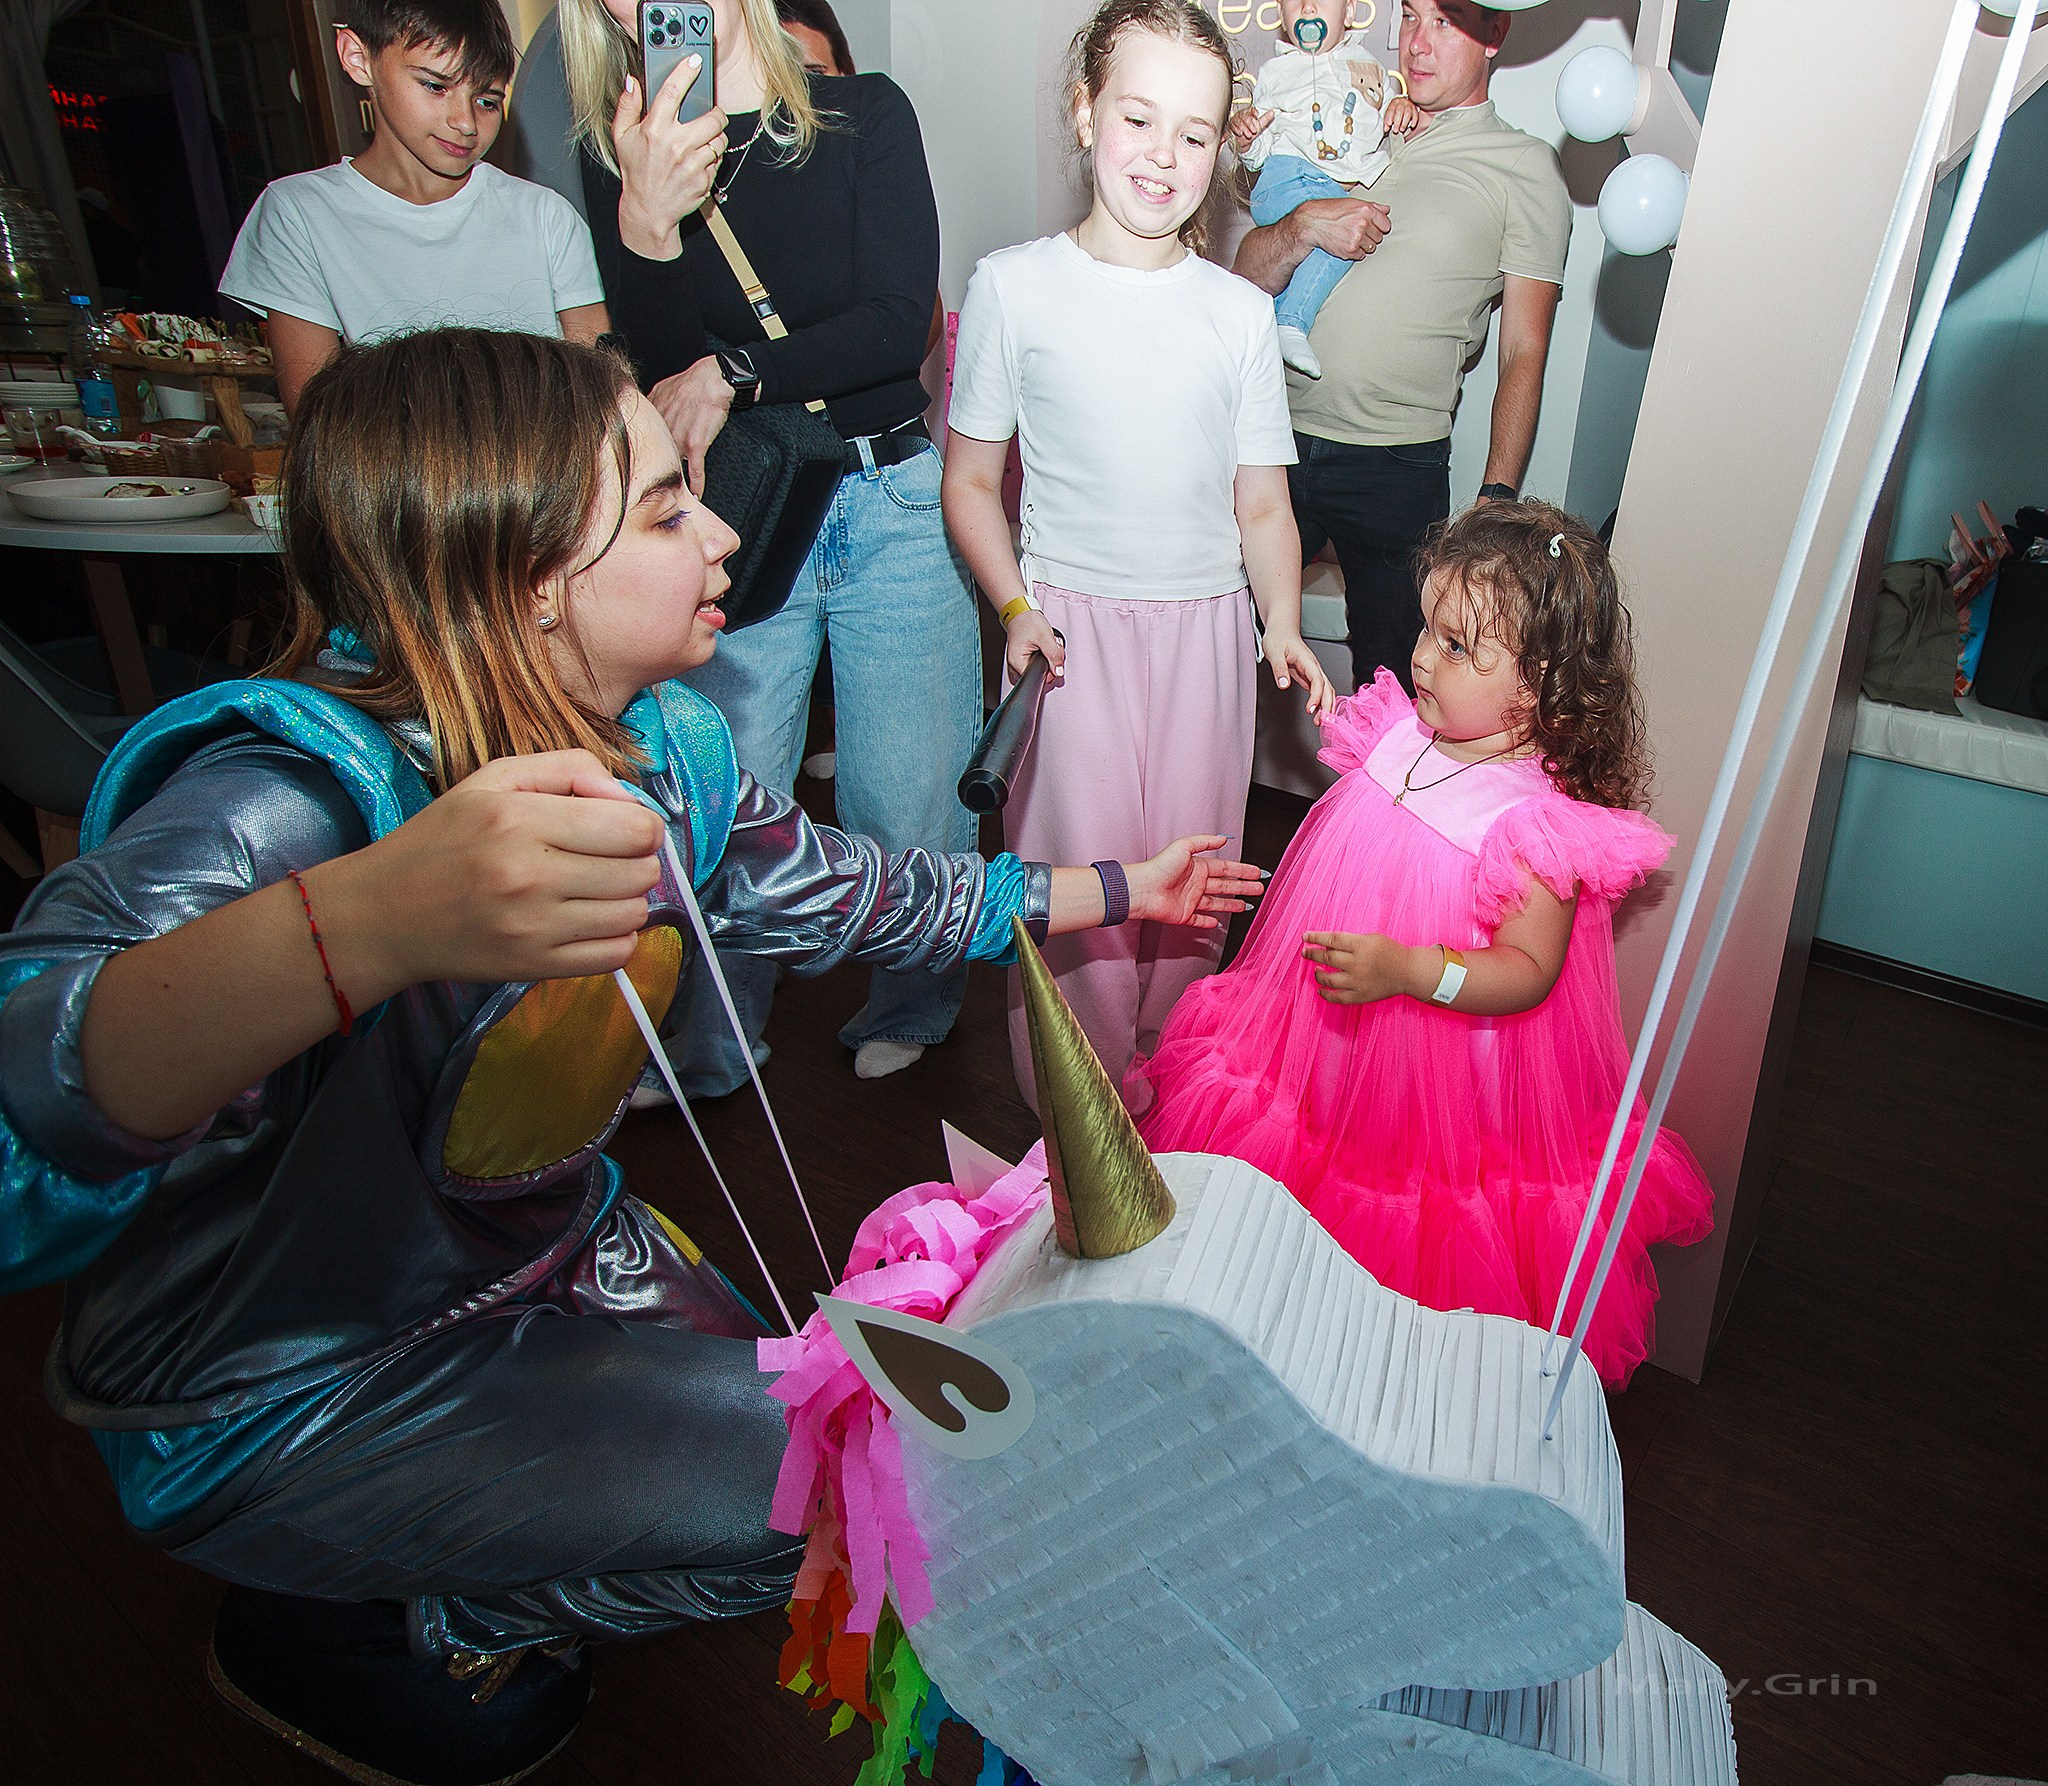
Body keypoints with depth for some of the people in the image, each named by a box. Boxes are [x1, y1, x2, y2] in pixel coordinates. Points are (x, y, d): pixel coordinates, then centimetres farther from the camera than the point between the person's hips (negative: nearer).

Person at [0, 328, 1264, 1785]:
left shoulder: (666, 746, -10)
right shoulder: (290, 797, -32)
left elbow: (831, 888, 6)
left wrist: (1113, 890, 13)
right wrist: (371, 921, -64)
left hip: (549, 1262, 7)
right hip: (288, 1396, -7)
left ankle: (458, 1598, 28)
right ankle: (356, 1635, 9)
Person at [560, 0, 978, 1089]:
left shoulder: (865, 115, 3)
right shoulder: (618, 162, 6)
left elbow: (899, 321, -7)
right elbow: (660, 373, -3)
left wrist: (728, 373, -11)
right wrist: (645, 227, -20)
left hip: (891, 504, 0)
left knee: (908, 799, 4)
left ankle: (907, 1014, 30)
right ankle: (703, 1058, 26)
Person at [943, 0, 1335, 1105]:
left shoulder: (1240, 313, 8)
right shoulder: (1013, 286, 1)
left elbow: (1260, 503, 9)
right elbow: (970, 479, 3)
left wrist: (1283, 624, -7)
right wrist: (1016, 608, -11)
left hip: (1206, 626, 3)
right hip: (1073, 623, -2)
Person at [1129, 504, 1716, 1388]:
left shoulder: (1534, 825, -25)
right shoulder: (1397, 733, -5)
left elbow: (1528, 972, -25)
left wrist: (1408, 969, -37)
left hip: (1435, 1077, -7)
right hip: (1317, 1037, 7)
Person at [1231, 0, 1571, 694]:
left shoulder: (1526, 169, 3)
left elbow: (1523, 354, -3)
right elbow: (1248, 274, 10)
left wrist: (1495, 502, -12)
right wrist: (1305, 224, -11)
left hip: (1398, 470, -3)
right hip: (1276, 437, 3)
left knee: (1388, 674, 7)